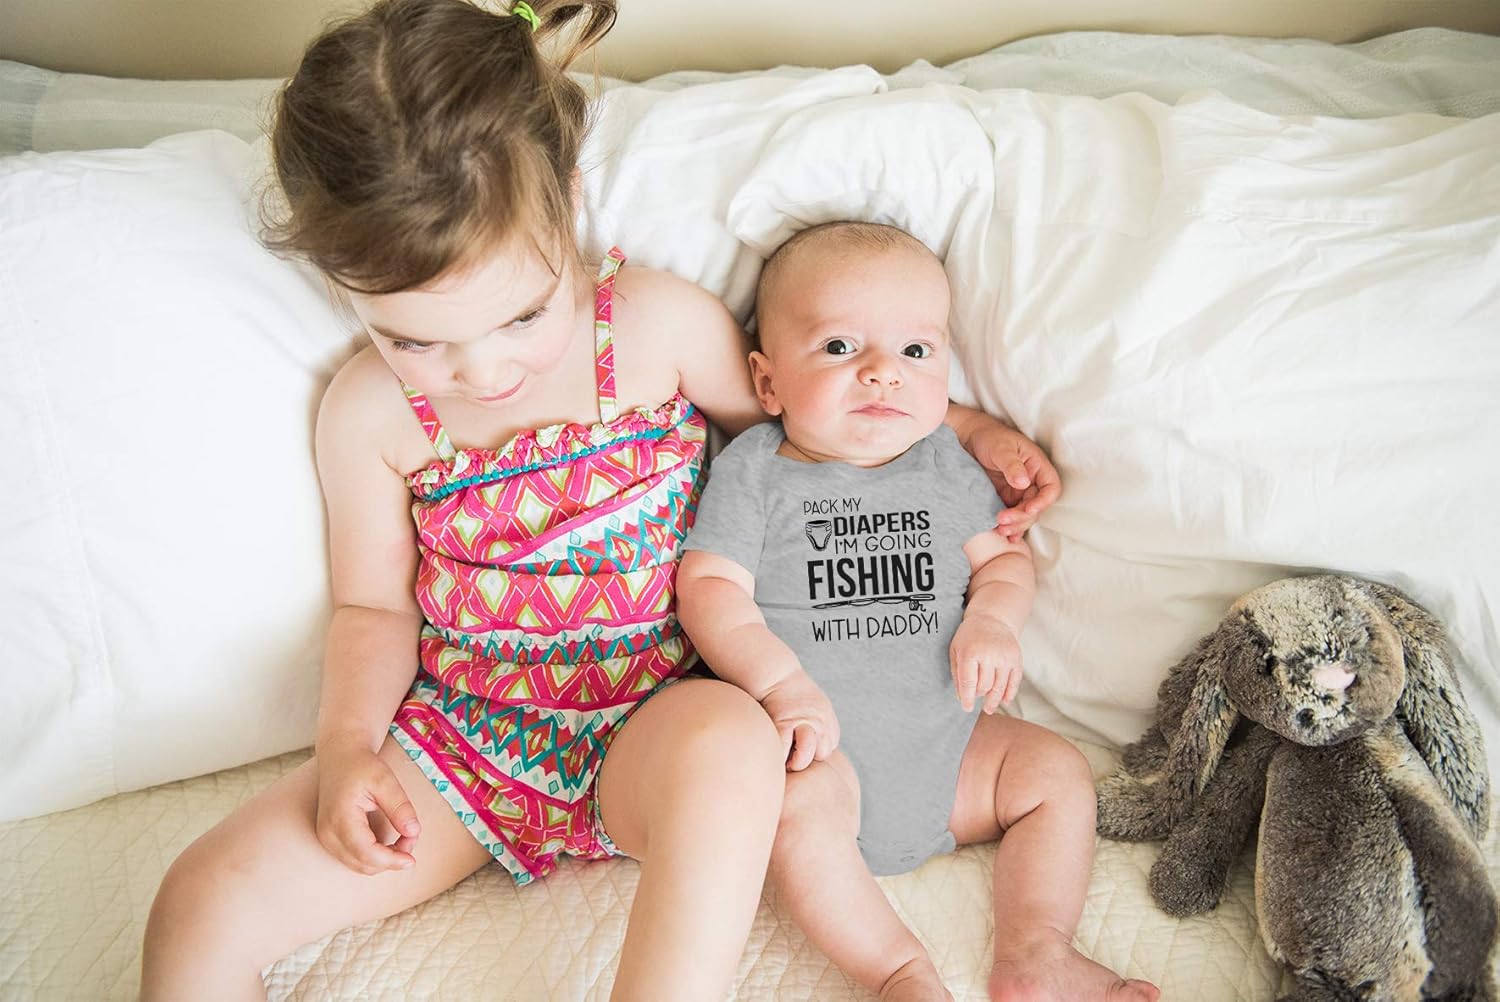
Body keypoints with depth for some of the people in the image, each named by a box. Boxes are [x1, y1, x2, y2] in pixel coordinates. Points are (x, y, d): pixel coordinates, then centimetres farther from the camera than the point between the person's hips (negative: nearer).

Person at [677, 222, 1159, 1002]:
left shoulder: (944, 465, 7)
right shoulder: (753, 470, -5)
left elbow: (1003, 554, 14)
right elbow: (709, 588, -11)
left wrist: (993, 620, -10)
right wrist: (784, 684, -24)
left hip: (947, 739, 5)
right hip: (821, 744, -5)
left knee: (1055, 773, -4)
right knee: (802, 802, -33)